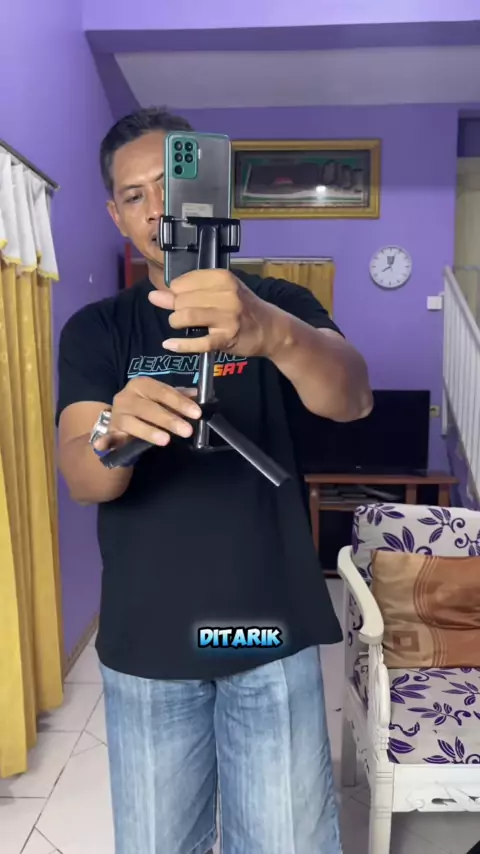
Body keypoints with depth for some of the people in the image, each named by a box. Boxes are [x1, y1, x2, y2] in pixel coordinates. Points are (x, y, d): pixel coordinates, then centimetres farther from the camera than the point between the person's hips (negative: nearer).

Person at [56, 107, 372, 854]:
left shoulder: (280, 304, 0)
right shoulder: (95, 330, 2)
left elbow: (351, 398, -19)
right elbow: (82, 479, -11)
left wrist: (272, 332, -40)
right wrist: (115, 432, -34)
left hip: (271, 627, -1)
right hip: (145, 641, 1)